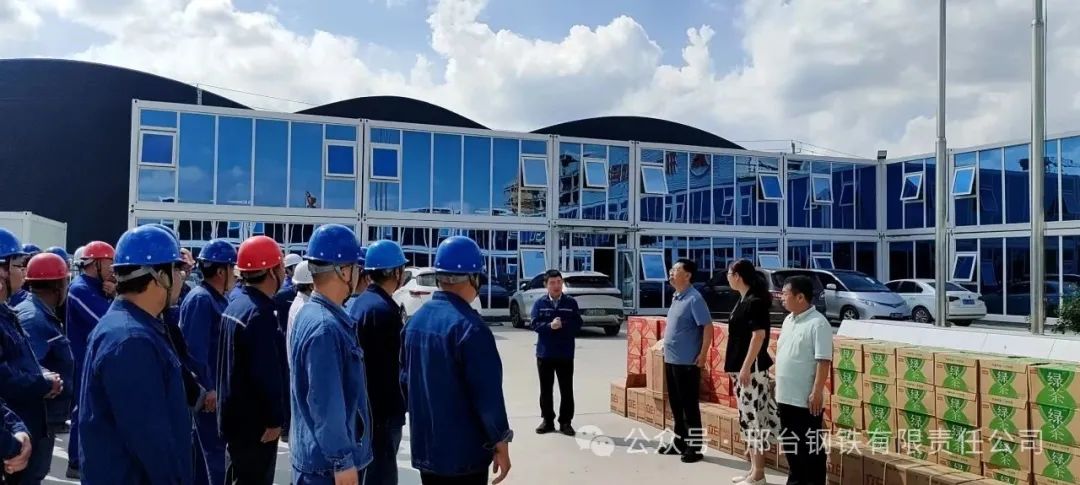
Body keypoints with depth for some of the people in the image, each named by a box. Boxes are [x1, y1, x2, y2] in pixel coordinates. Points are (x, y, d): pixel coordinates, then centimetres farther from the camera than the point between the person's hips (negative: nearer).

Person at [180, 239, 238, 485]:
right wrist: (207, 388, -23)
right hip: (207, 390, -10)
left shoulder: (218, 299, 12)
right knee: (215, 449, -5)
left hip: (216, 387, 10)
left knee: (204, 447, 18)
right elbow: (195, 349, -24)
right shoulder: (200, 299, -18)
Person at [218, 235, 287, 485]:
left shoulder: (235, 305, 9)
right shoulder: (260, 314, -22)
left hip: (235, 415, 10)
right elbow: (267, 374, -24)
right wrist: (274, 419, -16)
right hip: (254, 420, -10)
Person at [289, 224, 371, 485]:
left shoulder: (313, 314, 9)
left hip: (319, 453, 10)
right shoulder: (325, 327, -23)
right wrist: (342, 461, -20)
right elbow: (326, 403, -25)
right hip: (328, 462, -10)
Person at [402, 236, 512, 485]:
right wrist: (500, 443, -10)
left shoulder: (415, 320, 5)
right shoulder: (469, 326, -20)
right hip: (464, 453, -8)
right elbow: (487, 393, -20)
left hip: (425, 447, 8)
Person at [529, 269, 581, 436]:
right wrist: (550, 326, -24)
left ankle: (565, 422, 14)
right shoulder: (540, 303, 1)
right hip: (544, 353, 1)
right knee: (545, 389, 9)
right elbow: (535, 324, -8)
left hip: (565, 354, 0)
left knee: (566, 390, 4)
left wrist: (562, 325, -19)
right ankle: (548, 421, 20)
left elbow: (577, 325, -4)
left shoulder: (571, 303, 1)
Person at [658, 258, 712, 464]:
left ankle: (695, 447, 7)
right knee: (676, 404, 16)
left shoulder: (694, 298, -15)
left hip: (687, 362, -9)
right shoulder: (676, 297, 12)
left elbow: (708, 327, -19)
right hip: (671, 360, 9)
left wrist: (703, 355, -20)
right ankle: (679, 442, 26)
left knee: (689, 405, -1)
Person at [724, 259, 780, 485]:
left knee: (753, 417, -5)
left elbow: (759, 335, -20)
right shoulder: (743, 300, 13)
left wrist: (746, 367, -22)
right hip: (741, 366, 10)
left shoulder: (755, 301, -15)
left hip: (752, 367, -10)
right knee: (747, 417, 13)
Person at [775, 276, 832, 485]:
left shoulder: (818, 323, -16)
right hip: (786, 396, 8)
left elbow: (824, 361, -19)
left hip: (806, 399, -8)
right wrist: (779, 385, 18)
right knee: (790, 443, 18)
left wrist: (817, 392, -22)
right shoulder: (788, 320, 10)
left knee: (810, 445, 3)